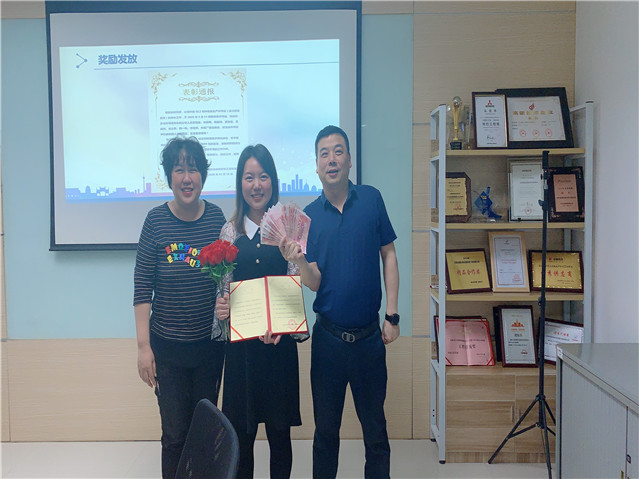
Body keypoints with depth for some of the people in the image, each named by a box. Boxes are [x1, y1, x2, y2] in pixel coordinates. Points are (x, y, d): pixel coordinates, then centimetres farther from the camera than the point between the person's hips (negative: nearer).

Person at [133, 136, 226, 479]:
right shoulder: (156, 220, -7)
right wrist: (143, 345, -8)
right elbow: (142, 286, -6)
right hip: (168, 345, -2)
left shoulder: (217, 218, -1)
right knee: (174, 432, 6)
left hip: (210, 342, 2)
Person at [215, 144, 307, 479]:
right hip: (241, 341, 1)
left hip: (279, 341, -1)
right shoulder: (231, 230, 5)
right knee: (241, 432, 7)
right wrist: (221, 306, -15)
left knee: (279, 432, 8)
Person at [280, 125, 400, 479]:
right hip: (328, 335, 1)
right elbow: (315, 282, -5)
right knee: (326, 428, 14)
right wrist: (299, 261, -27)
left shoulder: (371, 199, -2)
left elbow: (388, 256, 3)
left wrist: (392, 315, -2)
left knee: (375, 428, 11)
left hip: (370, 334, 0)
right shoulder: (309, 216, -1)